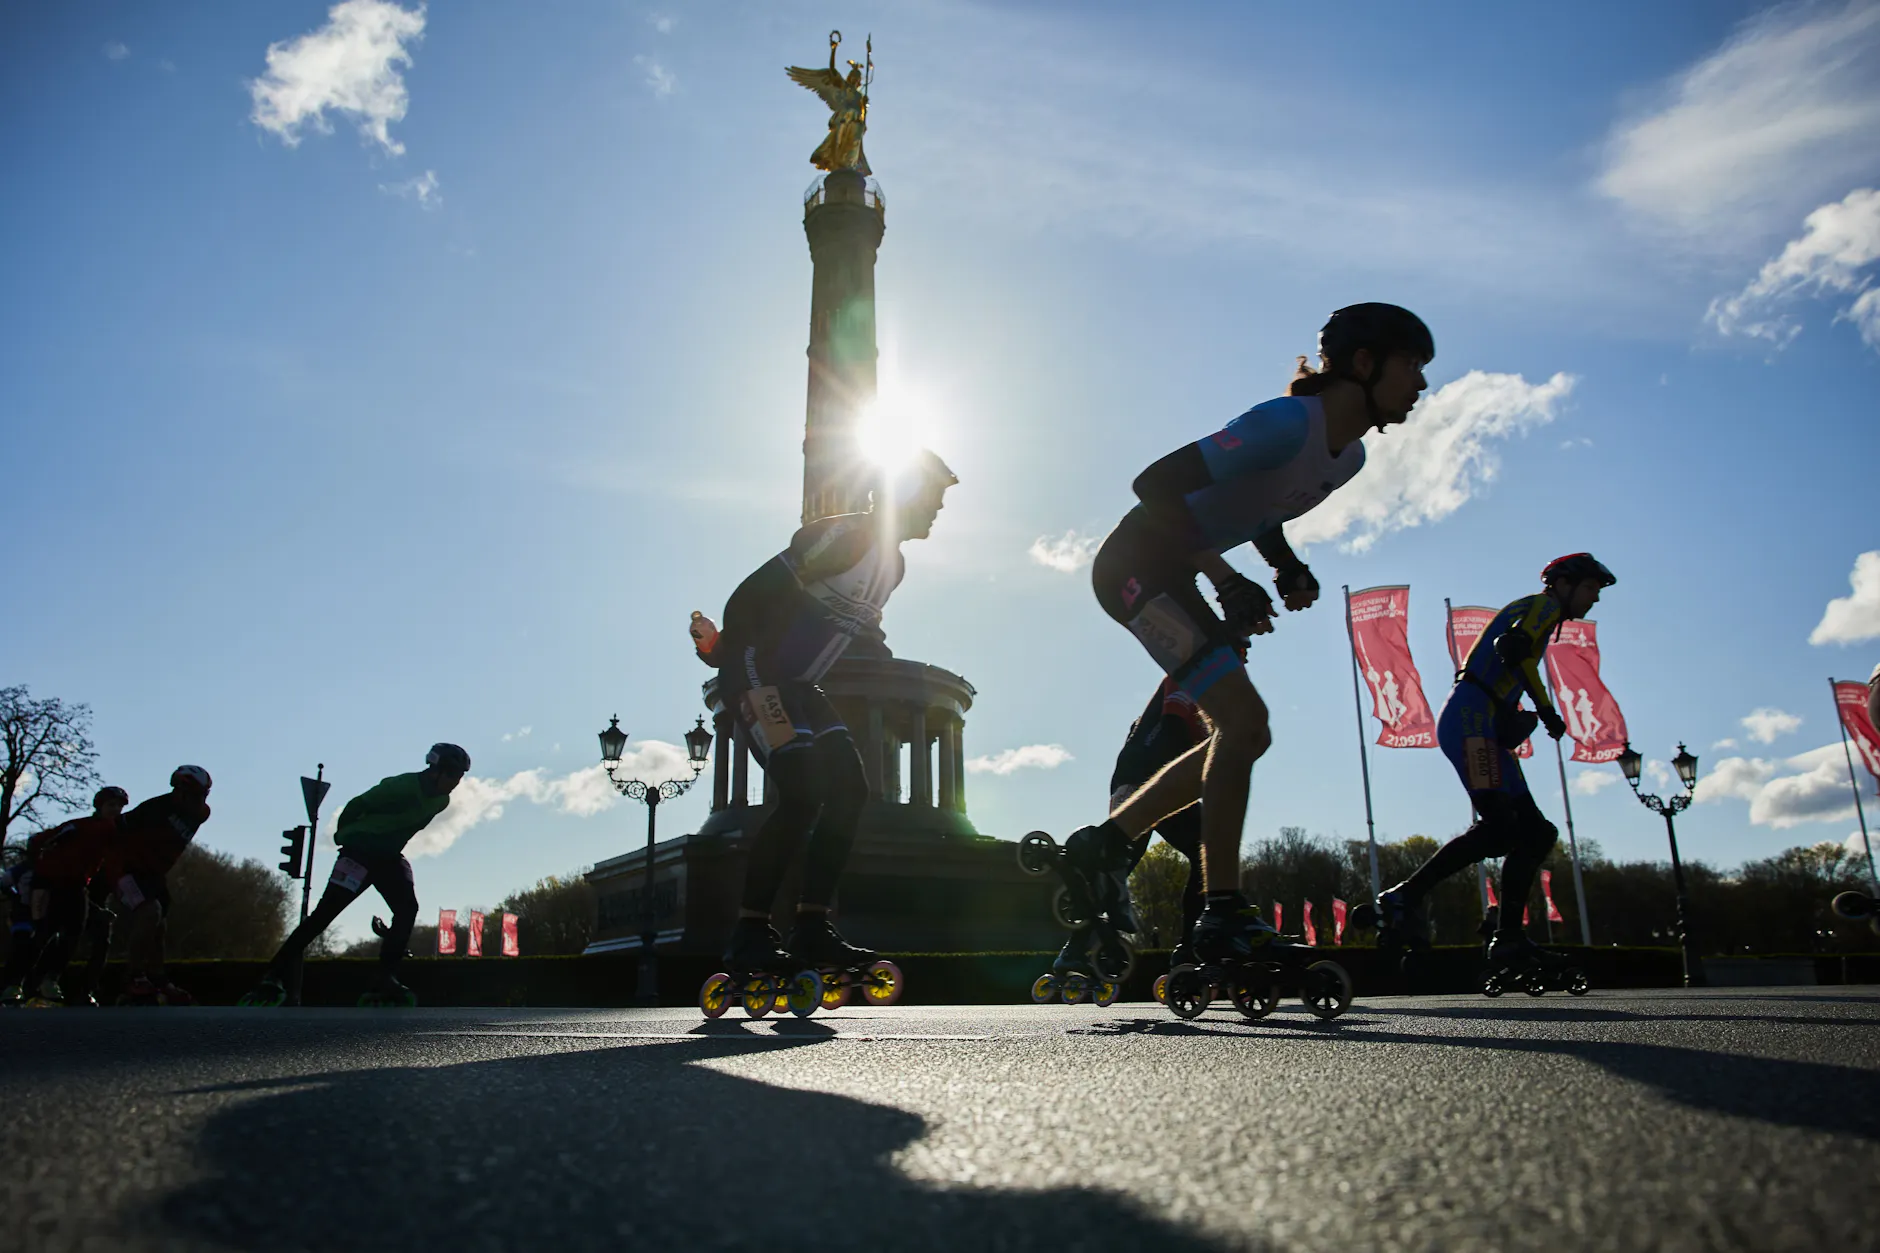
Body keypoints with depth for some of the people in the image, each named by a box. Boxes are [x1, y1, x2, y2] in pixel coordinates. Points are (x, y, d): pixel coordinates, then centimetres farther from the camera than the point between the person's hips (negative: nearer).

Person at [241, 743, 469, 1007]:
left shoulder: (440, 801, 2)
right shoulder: (402, 787, -23)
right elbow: (358, 805, -13)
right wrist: (344, 835, 2)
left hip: (388, 857, 7)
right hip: (360, 851, -7)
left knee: (408, 909, -13)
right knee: (326, 910, -14)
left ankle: (385, 980, -14)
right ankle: (273, 974, -11)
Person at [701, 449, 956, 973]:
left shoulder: (894, 565, 13)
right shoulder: (841, 536, -17)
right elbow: (752, 596, -20)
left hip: (797, 684, 9)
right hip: (755, 672, -9)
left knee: (849, 791, -2)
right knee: (803, 795, -20)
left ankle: (811, 928, 1)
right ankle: (749, 934, -10)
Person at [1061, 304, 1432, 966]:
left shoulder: (1348, 455, 8)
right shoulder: (1288, 423, -22)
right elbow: (1156, 484, -27)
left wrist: (1289, 565, 3)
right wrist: (1226, 579, -27)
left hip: (1172, 577, 10)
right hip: (1134, 565, -10)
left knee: (1243, 735, 9)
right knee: (1244, 719, -19)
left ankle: (1103, 840, 17)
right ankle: (1223, 911, -12)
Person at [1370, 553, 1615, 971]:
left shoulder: (1536, 615, 31)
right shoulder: (1544, 605, 2)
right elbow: (1513, 646, -19)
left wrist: (1516, 718, 12)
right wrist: (1545, 706, -14)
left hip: (1485, 728, 10)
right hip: (1472, 721, -10)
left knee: (1535, 833, 5)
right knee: (1499, 826, -22)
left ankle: (1508, 940, 3)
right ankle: (1404, 897, -23)